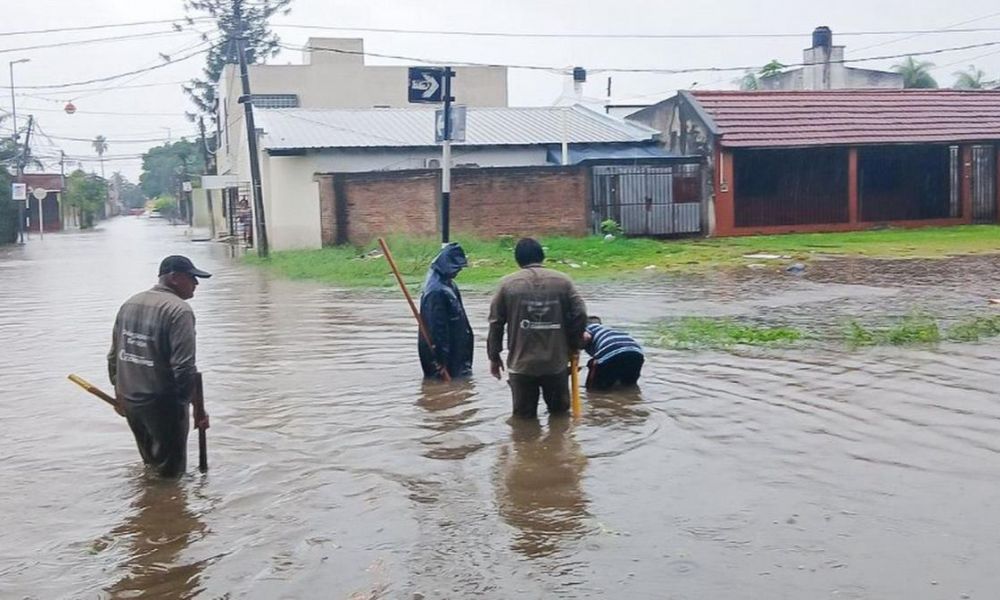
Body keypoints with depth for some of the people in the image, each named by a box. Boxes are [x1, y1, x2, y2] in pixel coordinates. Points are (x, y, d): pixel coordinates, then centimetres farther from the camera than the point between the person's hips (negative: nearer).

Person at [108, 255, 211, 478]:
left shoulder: (129, 304, 9)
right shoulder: (179, 310, -17)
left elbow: (113, 356, 14)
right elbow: (184, 366, -22)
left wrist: (119, 390, 24)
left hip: (128, 400, 8)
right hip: (162, 403, -8)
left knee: (150, 463, 25)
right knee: (170, 471, 4)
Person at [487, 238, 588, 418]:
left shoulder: (508, 284, -1)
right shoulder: (563, 281, 1)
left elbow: (496, 323, 0)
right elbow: (580, 315, -2)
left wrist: (494, 357, 10)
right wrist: (573, 345, 12)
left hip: (521, 364, -1)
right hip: (556, 363, 1)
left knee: (524, 416, 9)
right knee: (559, 413, 17)